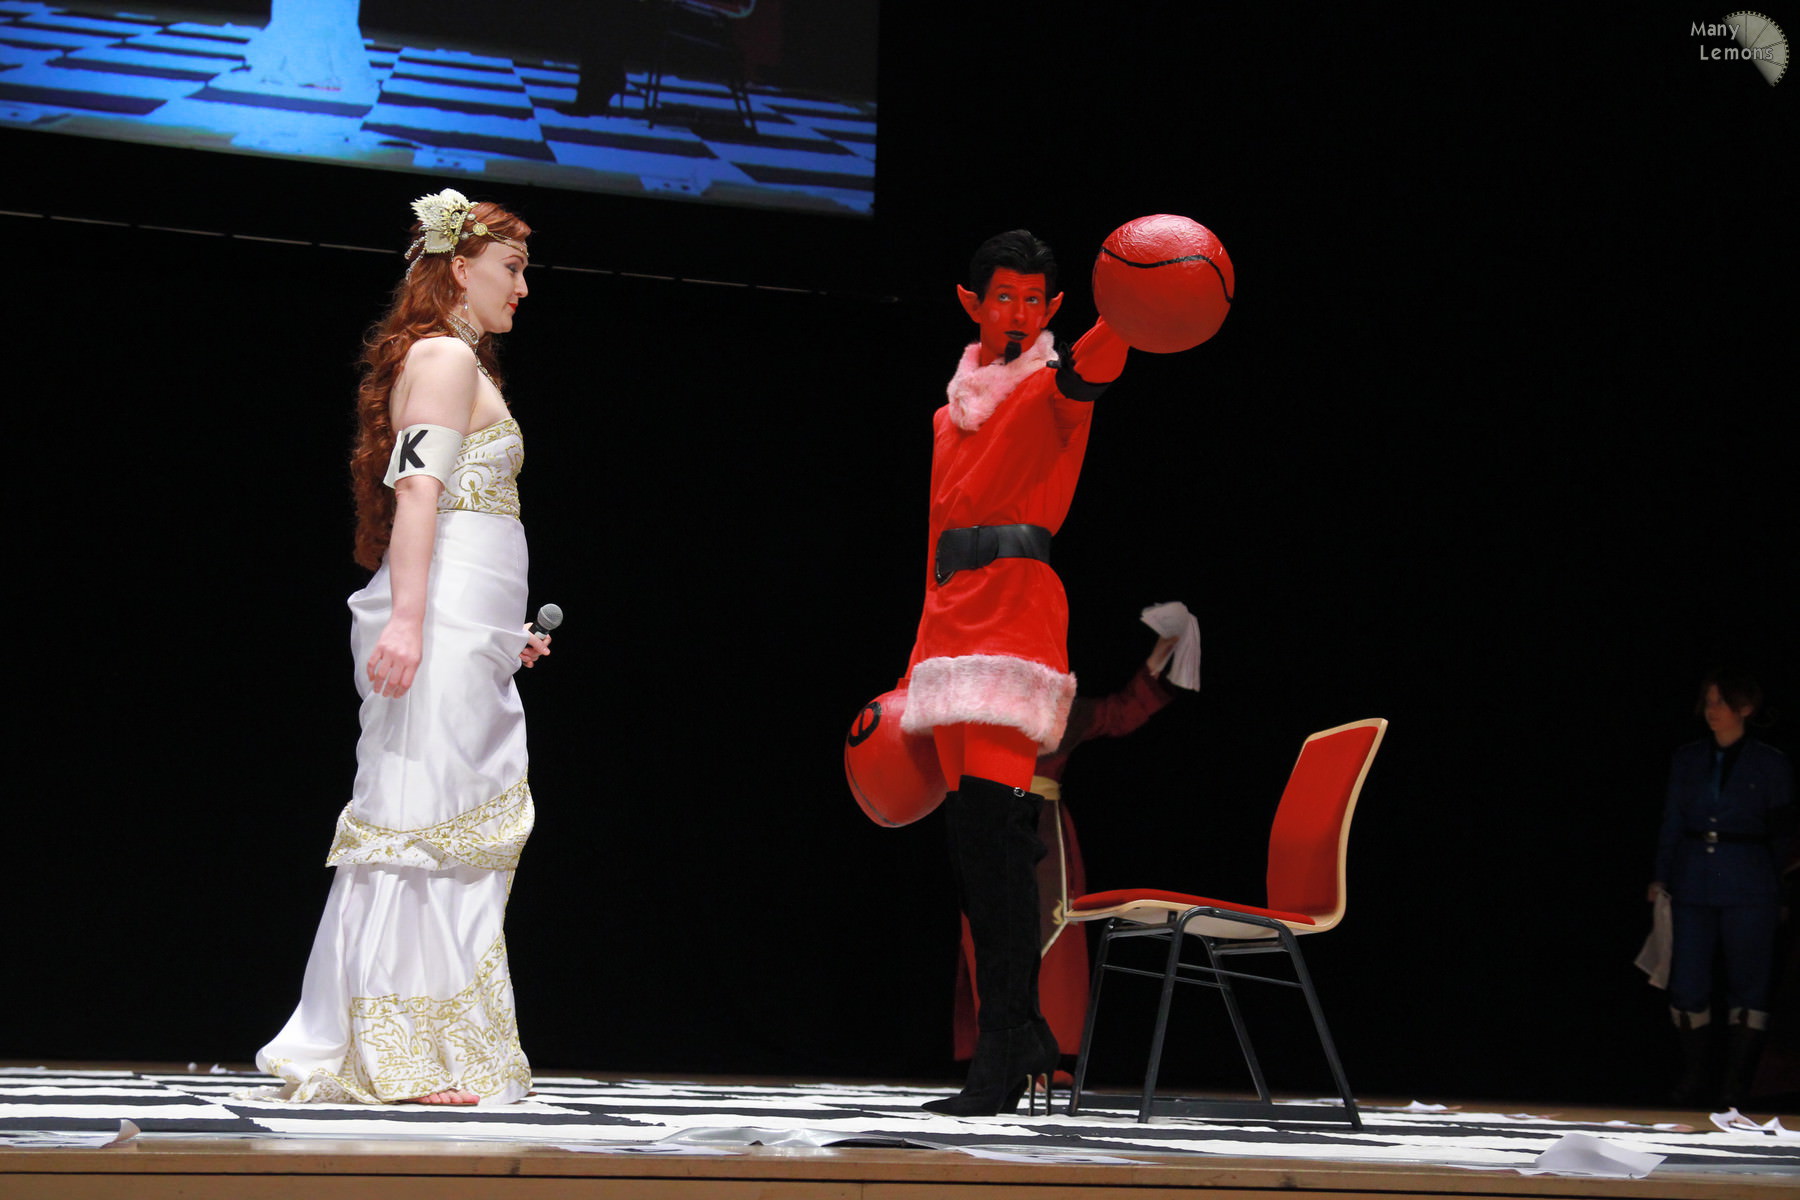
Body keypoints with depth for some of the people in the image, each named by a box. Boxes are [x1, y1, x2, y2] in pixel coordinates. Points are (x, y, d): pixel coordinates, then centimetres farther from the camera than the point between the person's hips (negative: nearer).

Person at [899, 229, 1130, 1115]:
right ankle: (1023, 1037, 16)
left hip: (1016, 611, -7)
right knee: (970, 838, 6)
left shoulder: (1049, 385, 2)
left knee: (992, 824, -17)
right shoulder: (954, 410, 23)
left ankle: (1000, 1059, -18)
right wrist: (918, 664, 23)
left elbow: (1085, 371, -24)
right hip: (952, 623, 7)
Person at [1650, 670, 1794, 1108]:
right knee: (1687, 987, 0)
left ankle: (1737, 1086, 9)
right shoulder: (1686, 760, 10)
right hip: (1693, 886, 3)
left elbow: (1781, 834, 6)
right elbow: (1672, 822, 12)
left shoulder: (1770, 765, 2)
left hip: (1748, 889, -3)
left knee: (1747, 987, 2)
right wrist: (1662, 876, 4)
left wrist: (1774, 888, 4)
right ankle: (1695, 1080, 13)